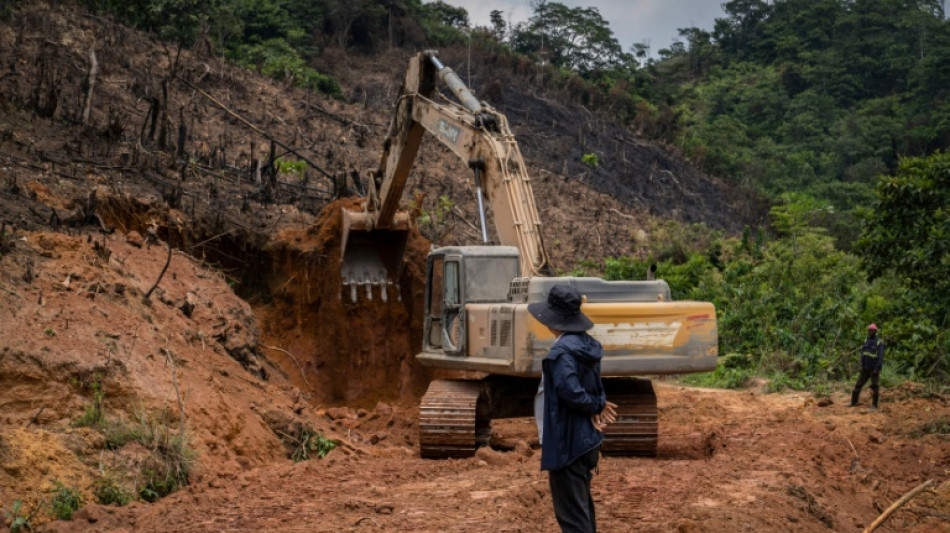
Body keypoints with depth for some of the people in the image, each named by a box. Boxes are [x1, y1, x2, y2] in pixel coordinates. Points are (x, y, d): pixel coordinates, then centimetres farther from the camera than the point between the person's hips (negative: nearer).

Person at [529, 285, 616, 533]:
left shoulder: (562, 352, -21)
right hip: (586, 439, 9)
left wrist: (597, 406, -13)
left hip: (566, 442, -9)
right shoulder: (586, 344, 7)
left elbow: (571, 392, -30)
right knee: (582, 507, 21)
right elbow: (594, 386, 9)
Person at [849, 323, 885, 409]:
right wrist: (862, 366, 2)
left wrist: (877, 369, -20)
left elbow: (880, 357, -16)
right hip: (865, 369, 6)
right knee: (858, 385, 6)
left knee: (874, 387, 1)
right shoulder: (866, 341, 8)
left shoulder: (879, 343, -11)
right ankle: (854, 401, 14)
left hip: (874, 369, -6)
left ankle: (874, 404, 10)